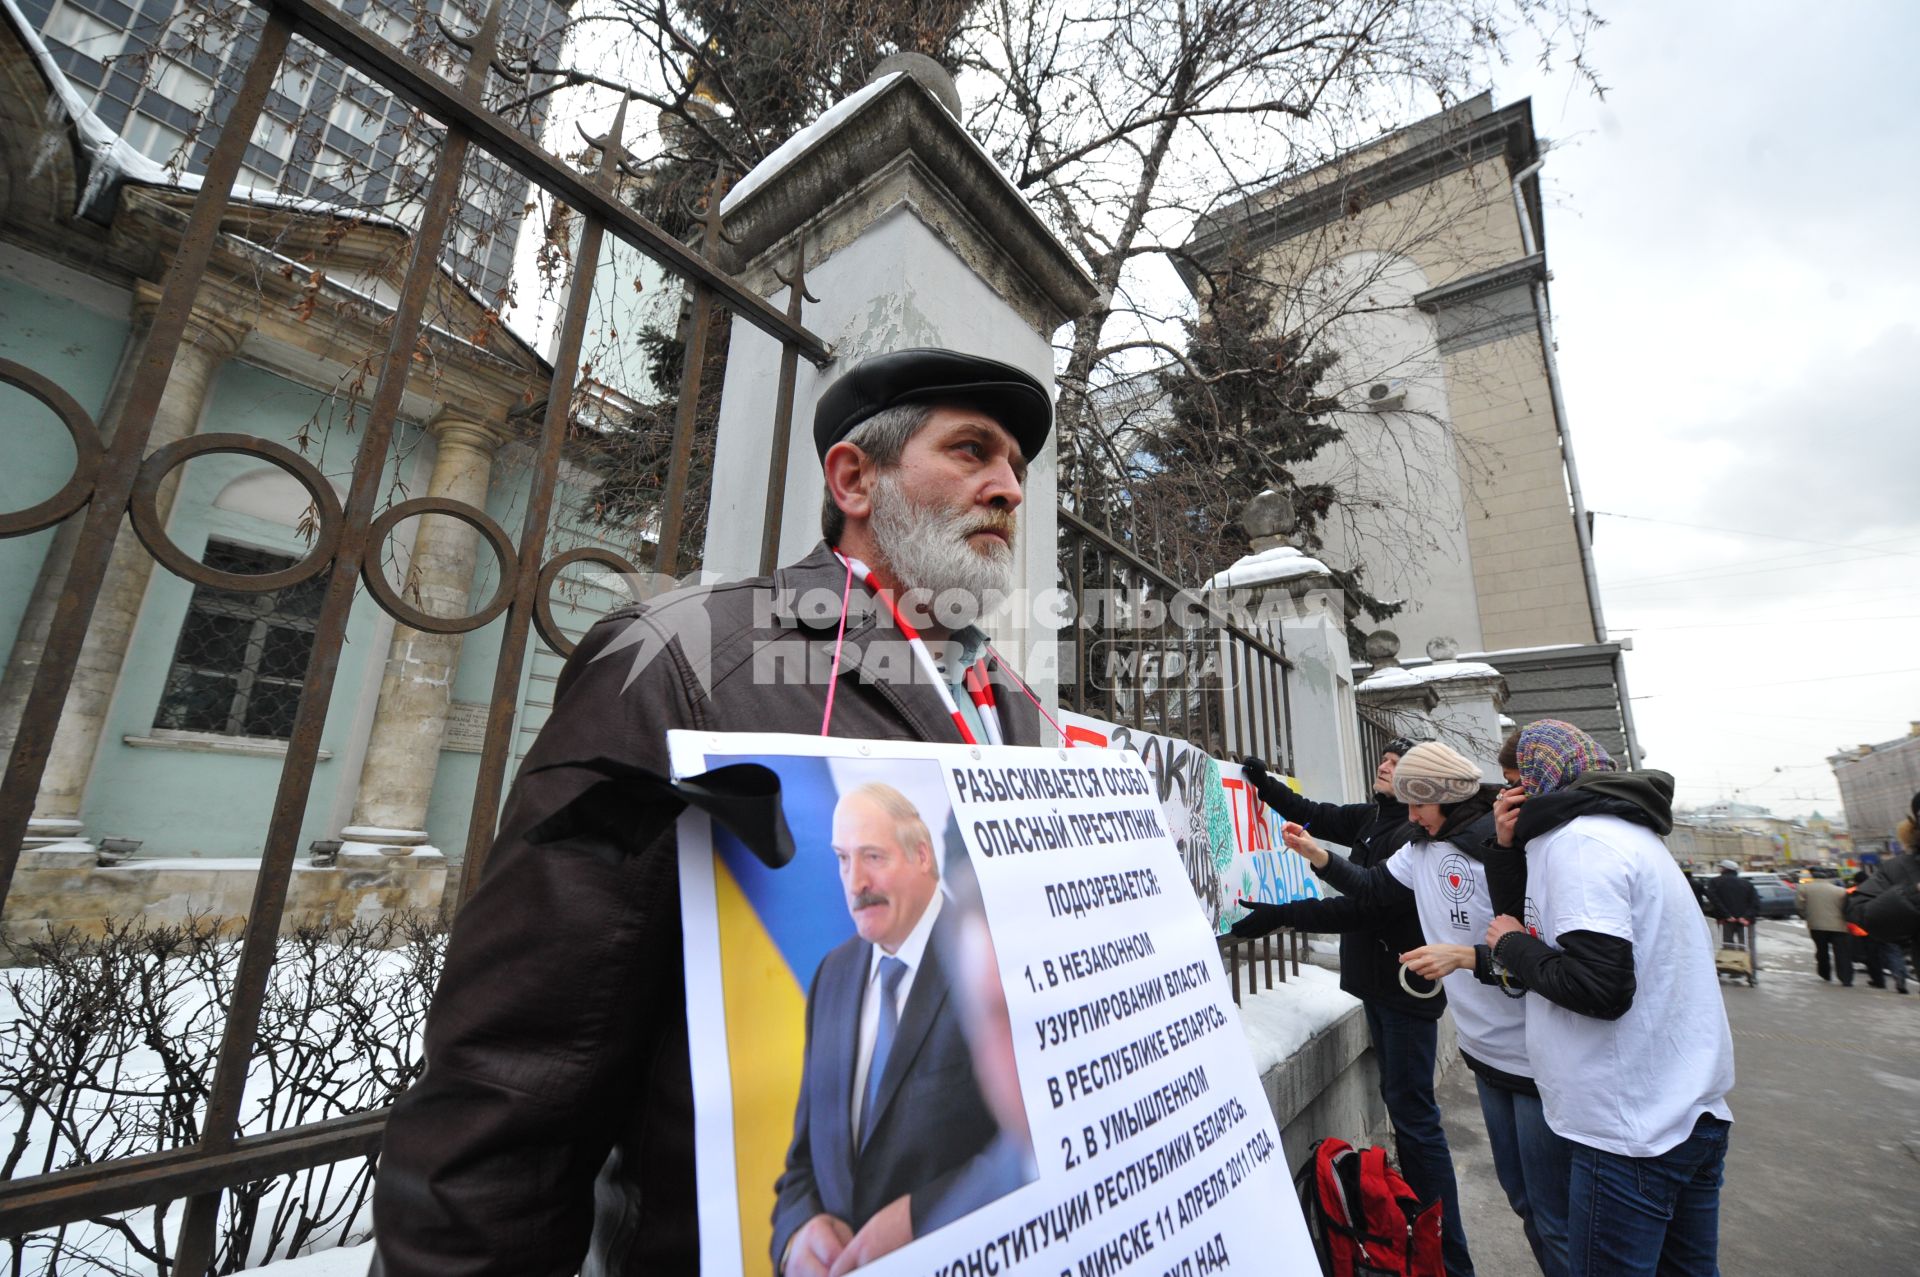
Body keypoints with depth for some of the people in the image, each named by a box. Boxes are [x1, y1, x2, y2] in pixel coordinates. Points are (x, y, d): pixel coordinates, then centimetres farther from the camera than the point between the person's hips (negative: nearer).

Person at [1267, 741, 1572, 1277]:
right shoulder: (1425, 846, 1)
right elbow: (1376, 890, 12)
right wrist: (1317, 855, 0)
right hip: (1485, 1052, 8)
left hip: (1536, 1064, -8)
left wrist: (1464, 957, -30)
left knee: (1554, 1218, 7)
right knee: (1522, 1199, 23)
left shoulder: (1506, 850, -23)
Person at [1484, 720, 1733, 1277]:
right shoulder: (1621, 829, 12)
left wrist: (1511, 945, -11)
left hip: (1633, 1129, -10)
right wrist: (1512, 847, 5)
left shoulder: (1577, 840, -20)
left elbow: (1601, 986, -26)